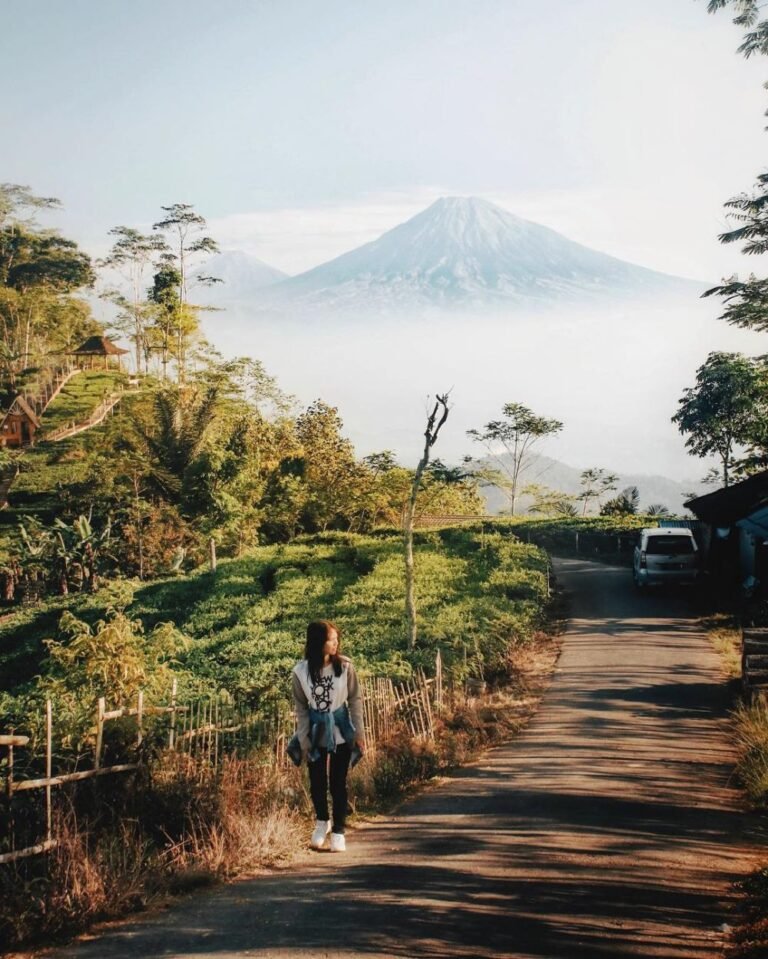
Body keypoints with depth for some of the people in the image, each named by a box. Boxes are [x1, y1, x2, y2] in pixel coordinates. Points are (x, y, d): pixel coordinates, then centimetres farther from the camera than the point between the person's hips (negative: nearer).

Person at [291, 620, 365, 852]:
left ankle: (338, 831, 17)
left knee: (338, 782, 4)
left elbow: (355, 700, -5)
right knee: (317, 781, 10)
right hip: (316, 731, 1)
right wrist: (304, 739, -3)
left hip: (341, 730, -1)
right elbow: (301, 708, -3)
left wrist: (359, 732, -5)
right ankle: (322, 822, 35)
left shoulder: (345, 667, -13)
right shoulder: (301, 671, -13)